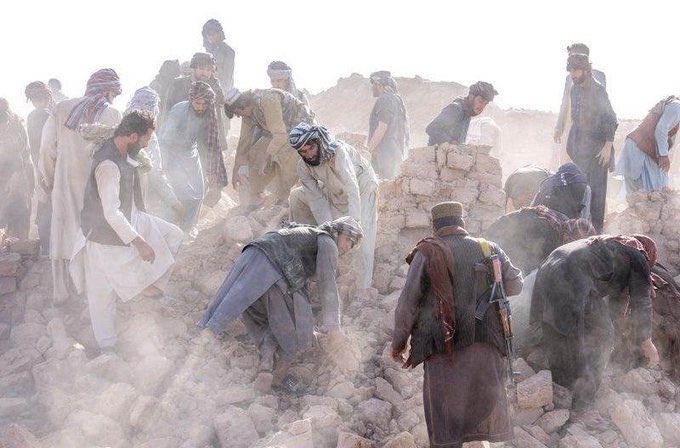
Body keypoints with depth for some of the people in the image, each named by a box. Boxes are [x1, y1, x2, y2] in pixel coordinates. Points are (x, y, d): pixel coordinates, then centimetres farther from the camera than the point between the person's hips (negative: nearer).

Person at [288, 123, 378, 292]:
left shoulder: (338, 151, -38)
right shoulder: (303, 167, -17)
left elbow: (352, 189, -47)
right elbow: (318, 200, -18)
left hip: (363, 188, -6)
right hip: (335, 192, 6)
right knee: (297, 196, 3)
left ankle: (361, 290, -8)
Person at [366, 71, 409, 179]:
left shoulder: (384, 100, -12)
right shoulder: (397, 98, 19)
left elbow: (382, 127, -19)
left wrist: (369, 149, -16)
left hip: (386, 151, -10)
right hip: (397, 151, 10)